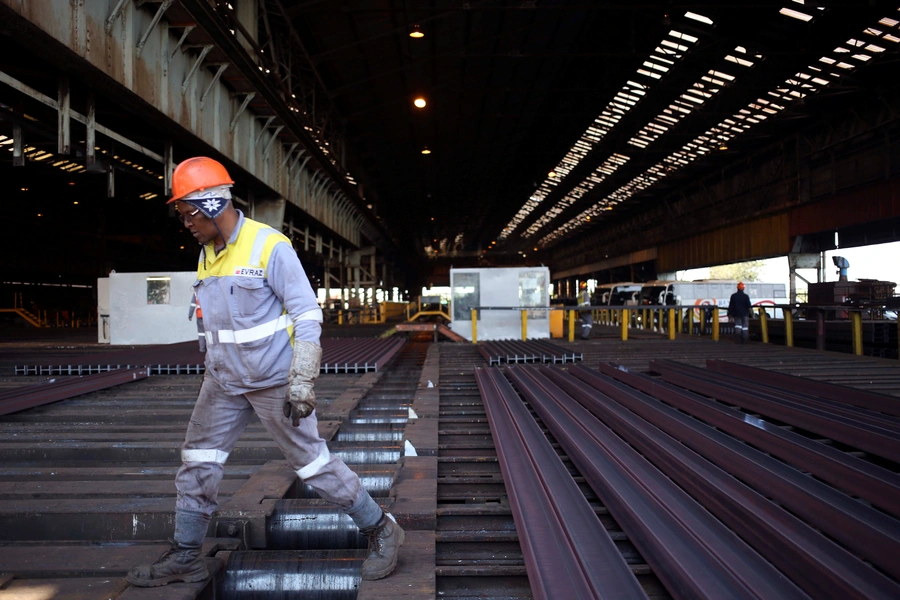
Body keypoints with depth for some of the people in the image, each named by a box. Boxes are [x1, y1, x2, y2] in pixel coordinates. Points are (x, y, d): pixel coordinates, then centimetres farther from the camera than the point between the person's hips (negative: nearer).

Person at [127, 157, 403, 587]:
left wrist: (301, 382, -22)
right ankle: (185, 558, 28)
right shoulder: (207, 255, 9)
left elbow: (307, 315, -17)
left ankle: (381, 531, 15)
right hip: (224, 382, 8)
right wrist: (211, 376, 23)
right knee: (197, 463, 10)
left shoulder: (270, 247, -15)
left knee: (312, 462, -1)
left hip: (274, 382, -7)